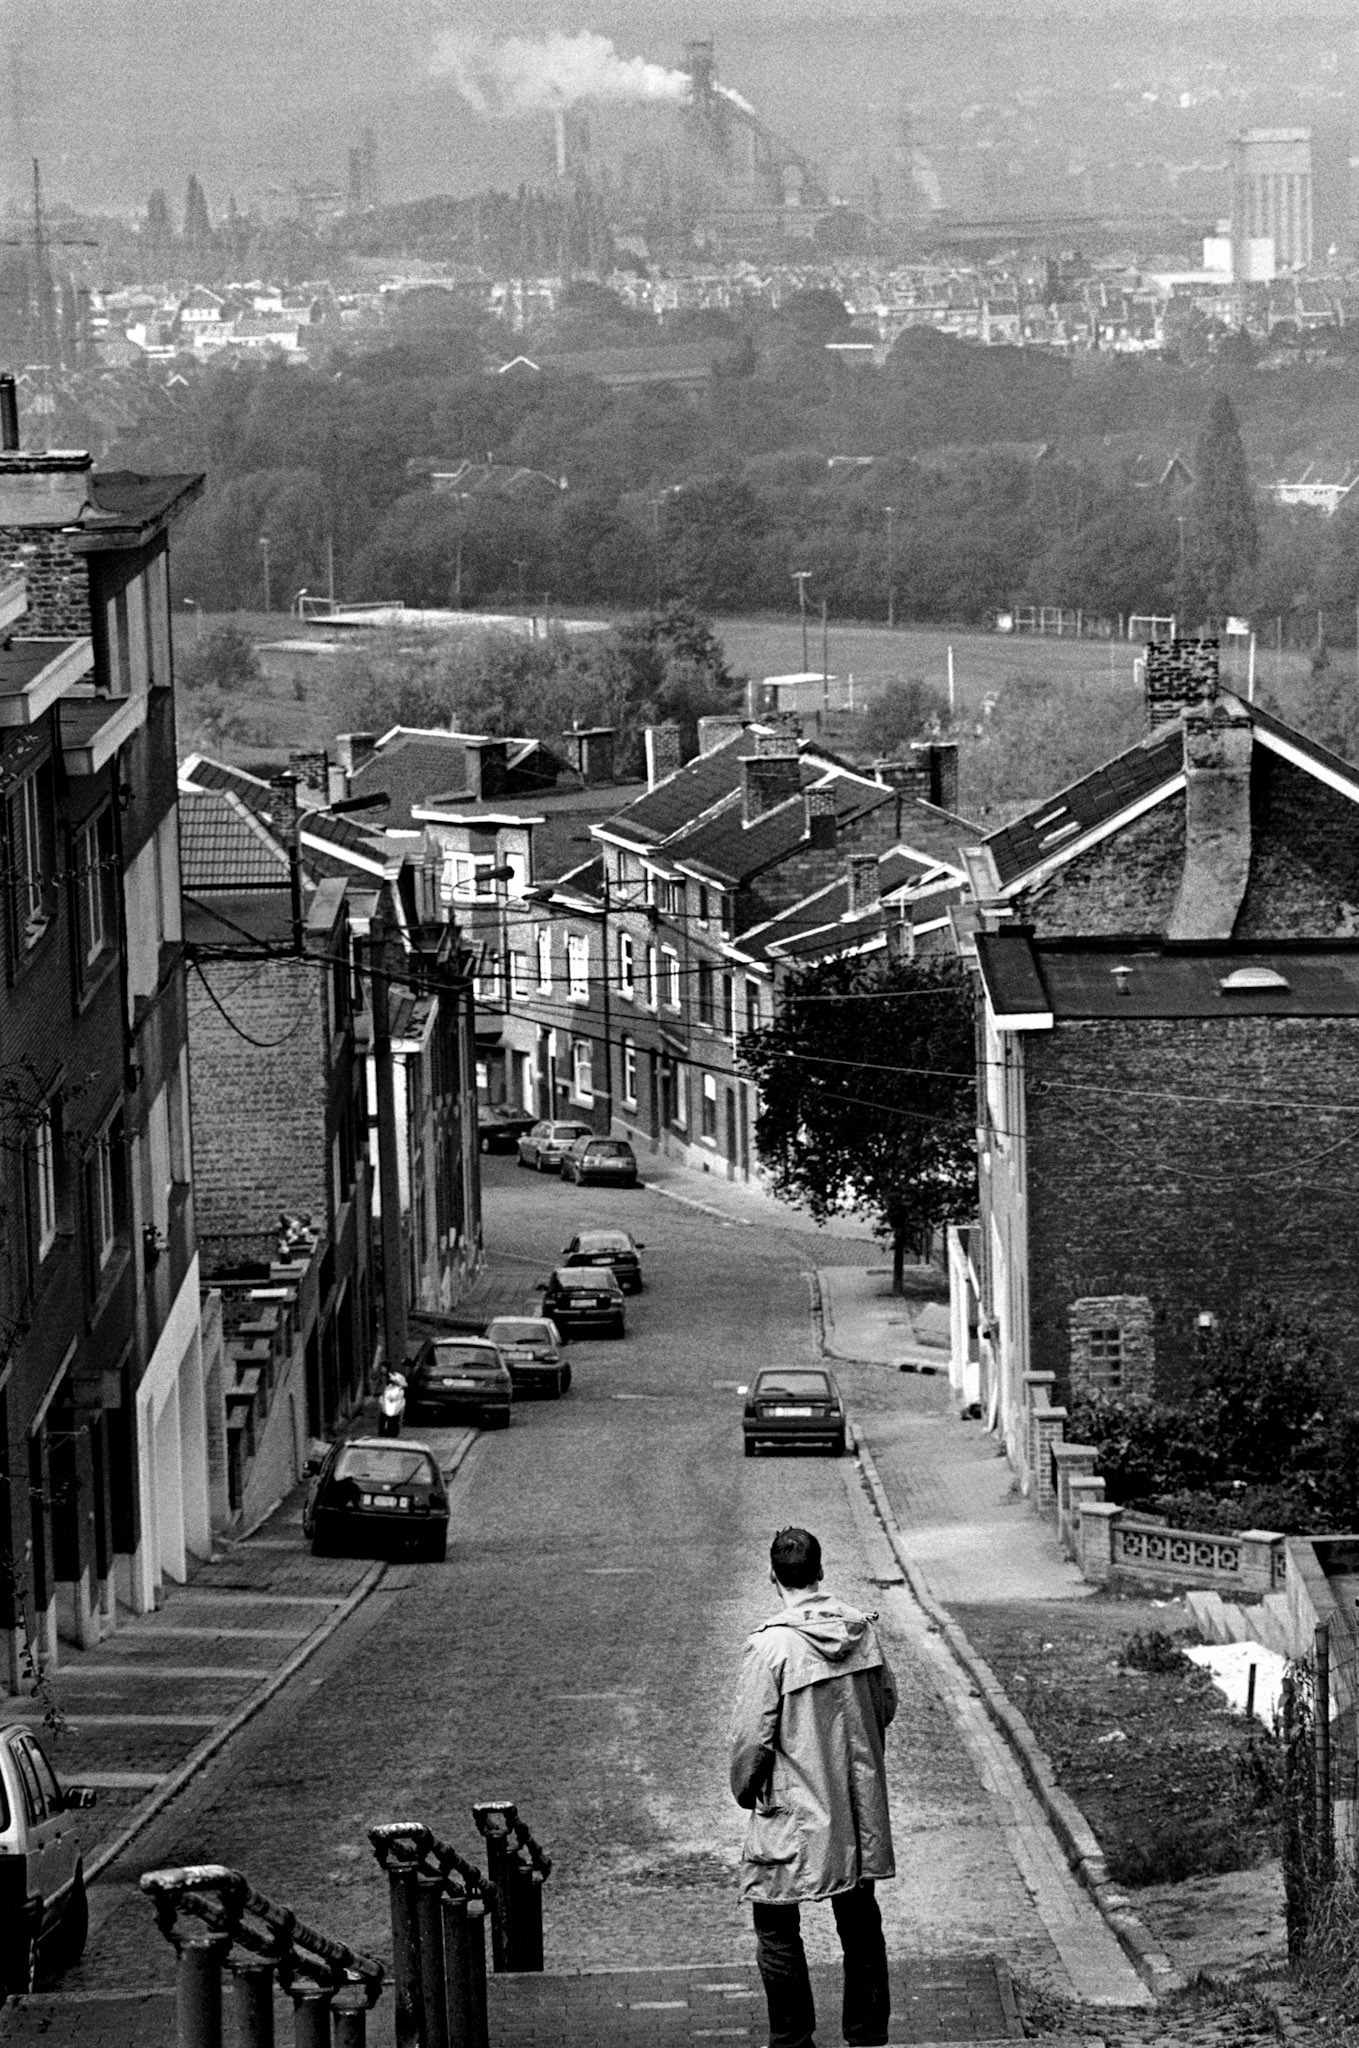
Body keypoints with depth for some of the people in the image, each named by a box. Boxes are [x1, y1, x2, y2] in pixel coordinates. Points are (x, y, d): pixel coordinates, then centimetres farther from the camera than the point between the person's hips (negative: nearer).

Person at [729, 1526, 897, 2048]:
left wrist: (745, 1790, 2)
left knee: (777, 1928, 8)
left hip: (794, 1812, -5)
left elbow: (751, 1735, -16)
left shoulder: (772, 1645, -20)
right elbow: (886, 1705, 8)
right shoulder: (861, 1629, -3)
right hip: (859, 1804, 5)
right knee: (860, 1921, 16)